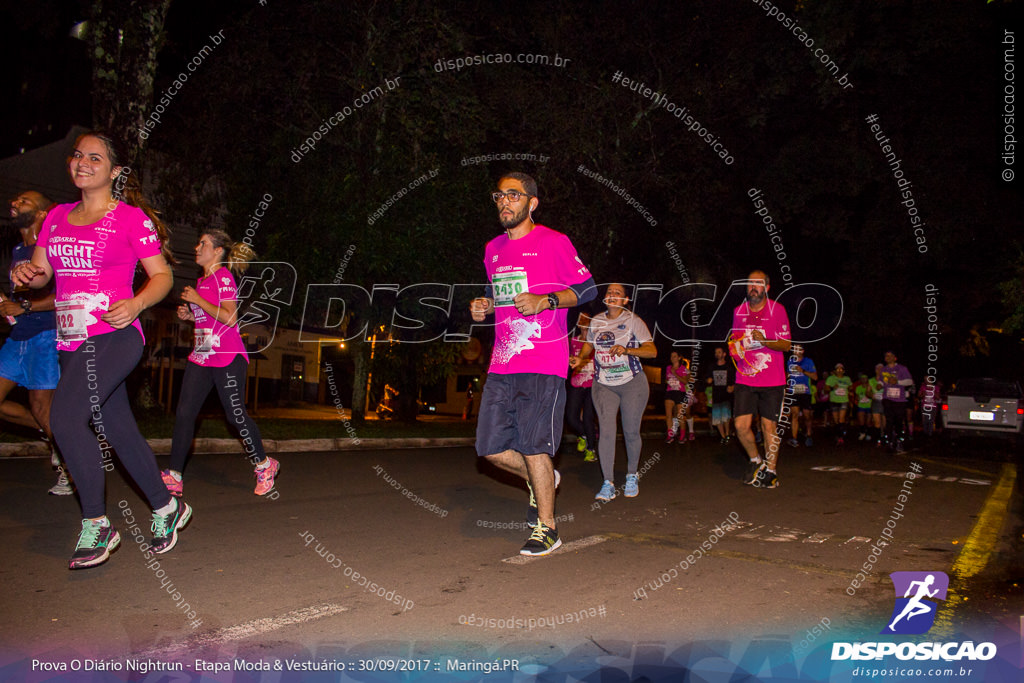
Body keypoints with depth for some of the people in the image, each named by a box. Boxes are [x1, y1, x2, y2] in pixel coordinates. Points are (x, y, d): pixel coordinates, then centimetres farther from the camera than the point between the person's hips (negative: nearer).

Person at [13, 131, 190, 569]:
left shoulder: (131, 217, -2)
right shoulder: (57, 217, 15)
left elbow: (162, 275, -3)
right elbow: (41, 273, 20)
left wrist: (136, 304, -21)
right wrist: (27, 273, -4)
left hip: (114, 336, -7)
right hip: (71, 343, 7)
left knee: (65, 417, -22)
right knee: (118, 431, 11)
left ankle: (96, 526, -8)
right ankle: (167, 510, 27)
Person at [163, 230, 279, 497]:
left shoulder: (223, 276, -8)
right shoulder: (202, 281, 18)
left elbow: (230, 318, -19)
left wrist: (198, 300, -15)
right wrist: (190, 315, 9)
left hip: (228, 358, -8)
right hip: (201, 356, 8)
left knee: (236, 415, -2)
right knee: (184, 413, -1)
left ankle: (263, 464, 17)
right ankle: (173, 477, 2)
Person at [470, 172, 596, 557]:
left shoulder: (553, 242, -2)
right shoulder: (493, 249, 17)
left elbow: (588, 289, -1)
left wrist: (546, 301, -16)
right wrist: (484, 307, 7)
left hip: (543, 364, -6)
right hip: (502, 365, 6)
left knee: (533, 445, -6)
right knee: (491, 446, 3)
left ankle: (546, 528, 13)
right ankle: (541, 480, 31)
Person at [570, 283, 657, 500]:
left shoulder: (633, 321, -5)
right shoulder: (596, 322, 7)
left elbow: (652, 351, -11)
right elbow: (589, 344, 25)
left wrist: (626, 350, -26)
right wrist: (581, 357, 3)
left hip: (632, 383, -2)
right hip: (604, 384, 2)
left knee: (631, 432, 3)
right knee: (606, 431, -10)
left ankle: (632, 476, 26)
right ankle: (608, 484, -6)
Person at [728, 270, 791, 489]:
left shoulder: (777, 310, -2)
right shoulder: (738, 311, 10)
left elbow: (786, 345, -3)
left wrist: (765, 341, -21)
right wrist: (734, 347, 1)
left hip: (772, 380, -3)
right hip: (744, 379, 3)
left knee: (769, 426, 0)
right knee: (741, 426, -4)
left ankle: (771, 471, 16)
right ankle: (756, 461, 21)